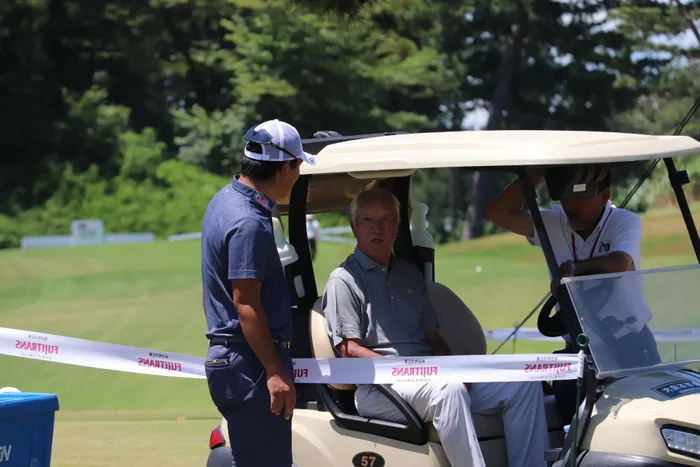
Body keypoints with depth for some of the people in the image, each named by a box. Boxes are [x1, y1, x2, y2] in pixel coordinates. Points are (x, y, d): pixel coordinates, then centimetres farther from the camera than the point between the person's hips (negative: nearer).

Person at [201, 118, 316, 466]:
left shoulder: (225, 200, 14)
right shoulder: (250, 223, -18)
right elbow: (246, 304, -22)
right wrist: (275, 372, -22)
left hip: (225, 355, 11)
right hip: (250, 365, -11)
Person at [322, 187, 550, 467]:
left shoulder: (410, 275, 24)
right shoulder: (343, 281, 2)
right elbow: (350, 351, -8)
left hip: (430, 378, 7)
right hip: (379, 388, -7)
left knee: (524, 383, -10)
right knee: (448, 390, -39)